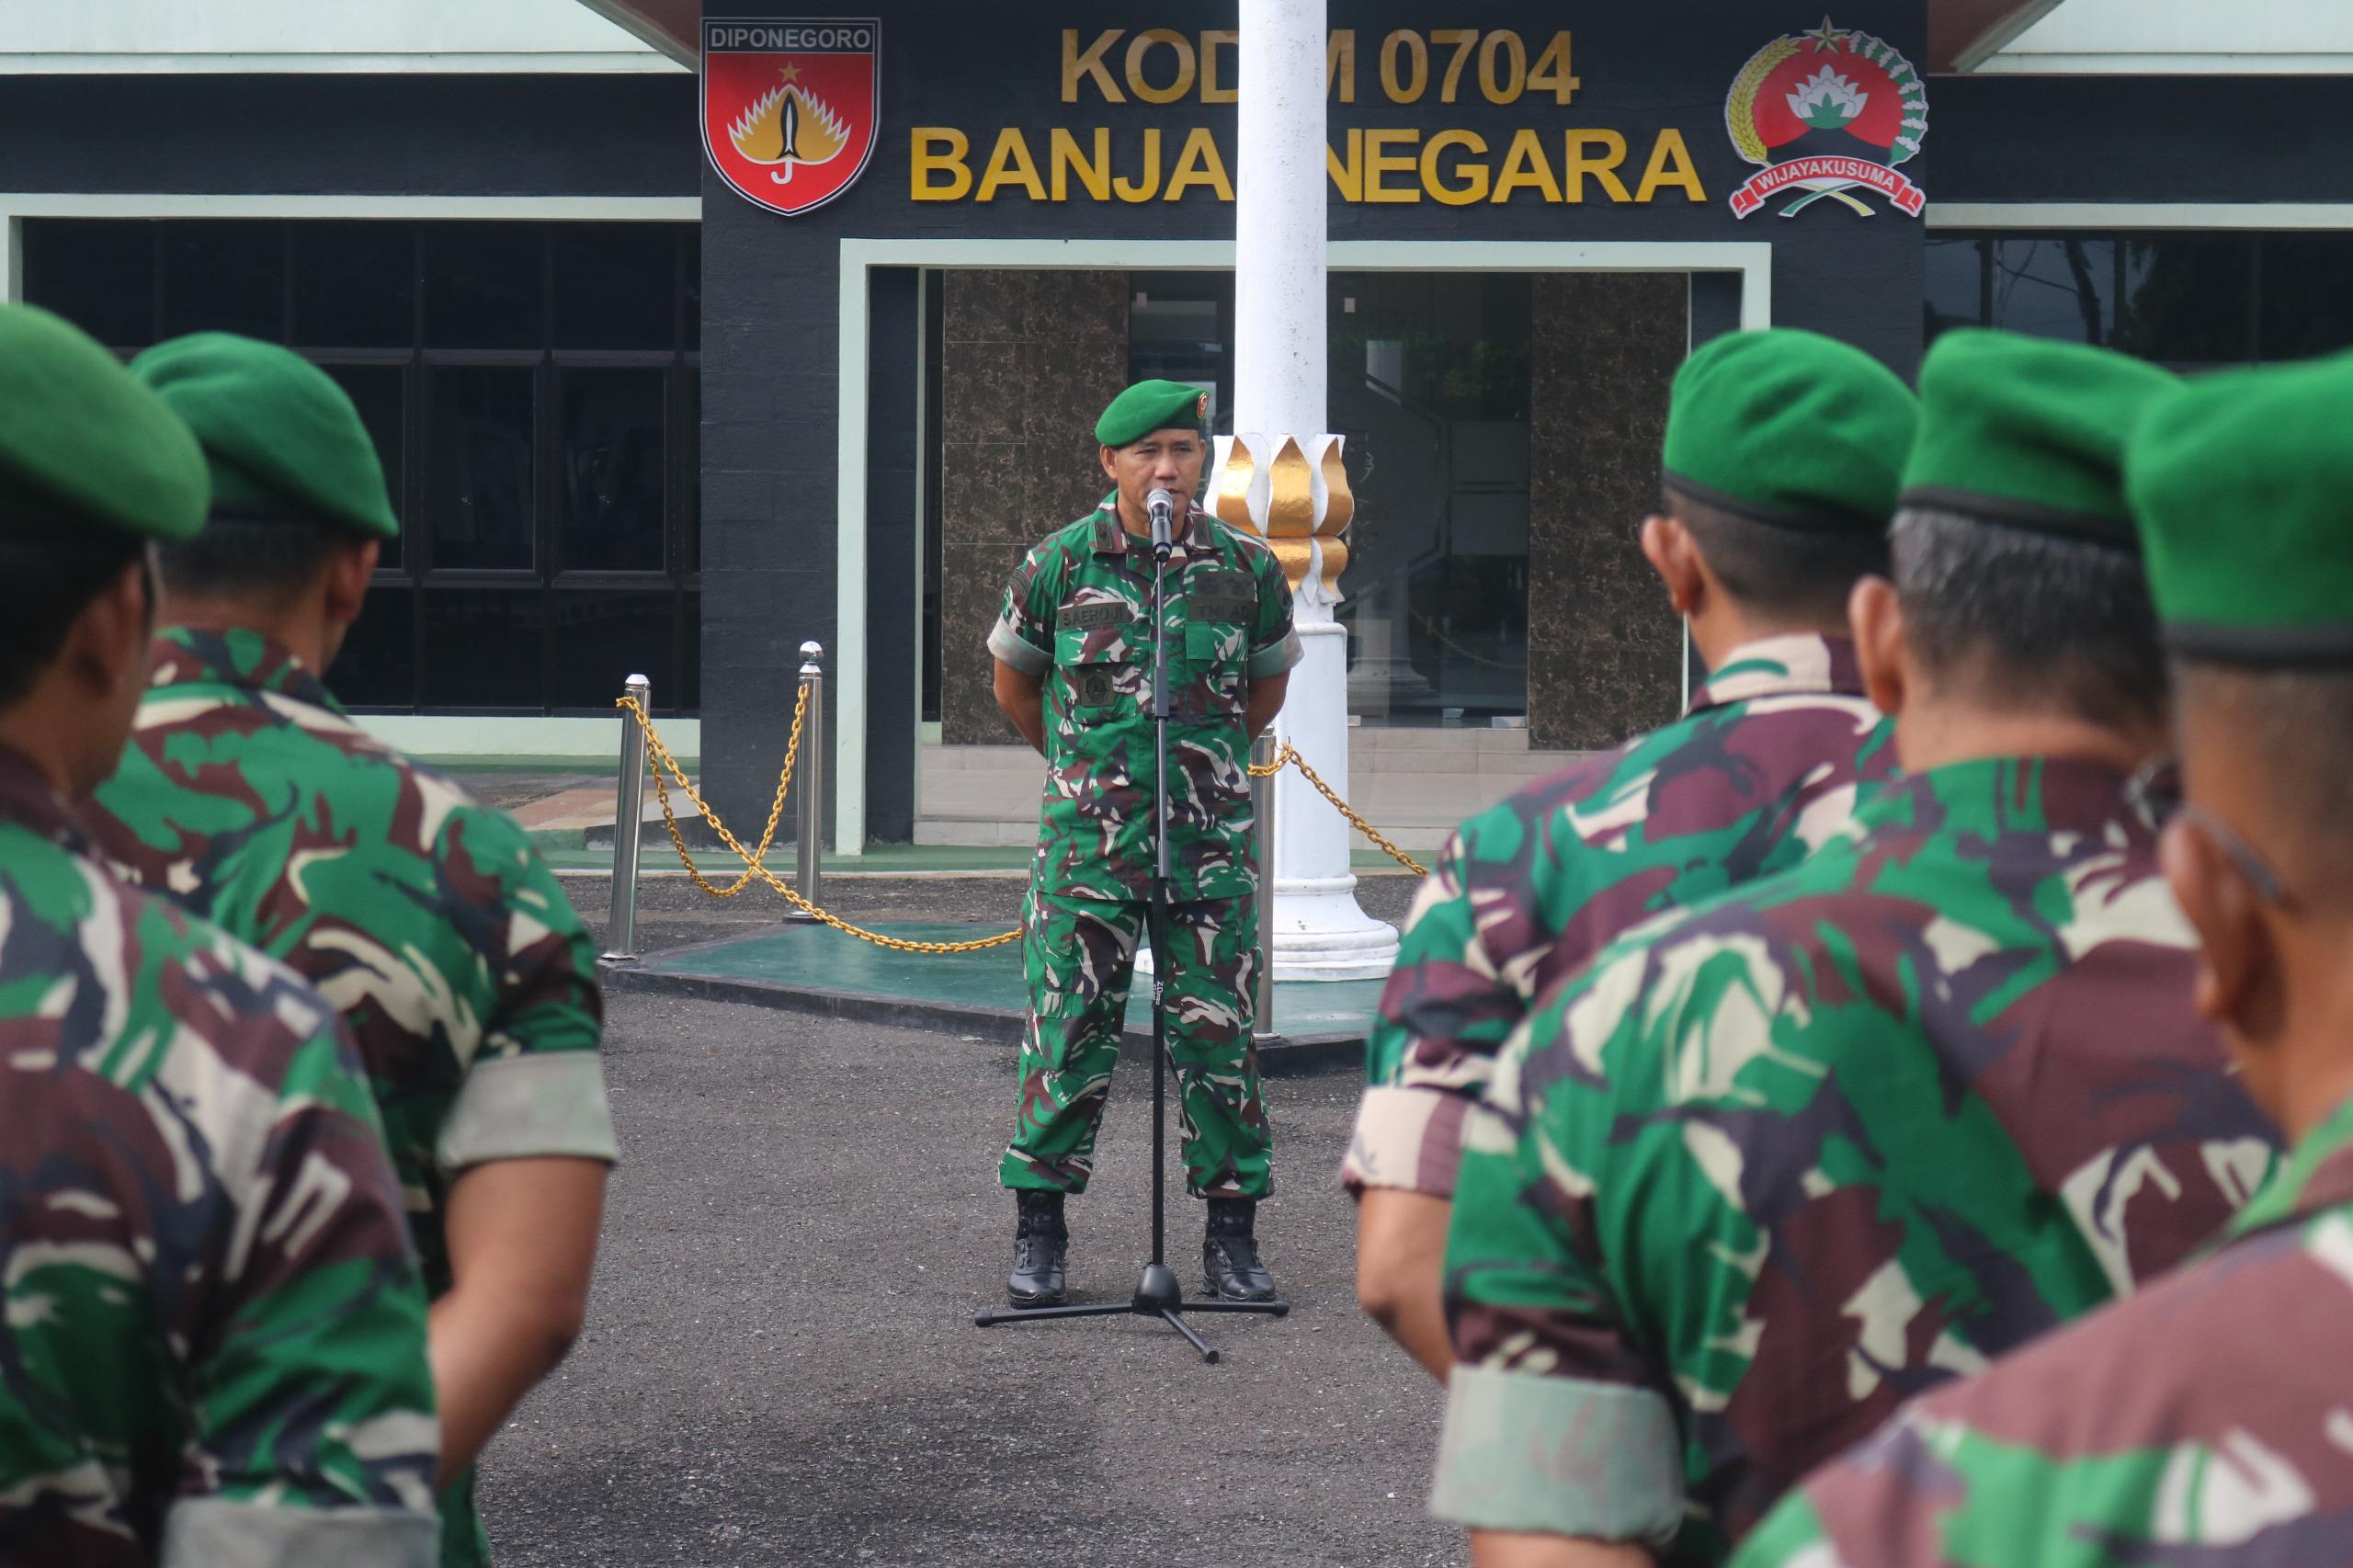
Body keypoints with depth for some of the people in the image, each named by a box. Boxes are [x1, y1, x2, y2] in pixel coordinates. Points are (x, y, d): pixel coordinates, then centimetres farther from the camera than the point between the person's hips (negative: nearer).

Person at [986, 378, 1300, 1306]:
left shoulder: (1245, 567, 0)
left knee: (1217, 1033, 2)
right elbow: (1013, 683, 14)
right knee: (1069, 1030, 1)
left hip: (1209, 836, 1)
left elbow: (1267, 686, 18)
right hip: (1087, 834, -1)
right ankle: (1038, 1236, 12)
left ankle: (1232, 1236, 12)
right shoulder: (1060, 563, -3)